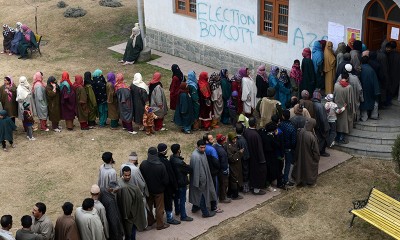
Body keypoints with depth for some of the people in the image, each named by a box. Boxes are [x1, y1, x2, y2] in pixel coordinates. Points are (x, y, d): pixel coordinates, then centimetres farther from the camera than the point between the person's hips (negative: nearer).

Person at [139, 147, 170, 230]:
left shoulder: (143, 164, -17)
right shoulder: (161, 165, -25)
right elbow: (166, 180, -17)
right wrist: (164, 186, 5)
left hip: (147, 189, 3)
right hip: (158, 190, -3)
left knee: (149, 206, 23)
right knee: (159, 208, 12)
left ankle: (150, 221, 37)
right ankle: (160, 224, 22)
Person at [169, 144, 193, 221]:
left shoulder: (171, 159, -6)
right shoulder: (180, 162, -31)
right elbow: (190, 170, -22)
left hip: (175, 182, 9)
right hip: (181, 183, -8)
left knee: (176, 197, 25)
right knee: (182, 199, 3)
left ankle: (177, 211, 43)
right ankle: (183, 216, 13)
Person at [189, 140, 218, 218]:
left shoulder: (202, 152, 2)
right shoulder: (196, 156, -29)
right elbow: (197, 170, -26)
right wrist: (200, 181, -22)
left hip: (204, 176, 10)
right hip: (200, 179, -10)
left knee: (197, 194, 23)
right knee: (202, 194, 4)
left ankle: (195, 208, 39)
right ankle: (205, 212, 16)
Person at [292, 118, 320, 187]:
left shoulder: (301, 132, -17)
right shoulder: (311, 137, -35)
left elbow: (297, 145, 0)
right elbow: (315, 149, -21)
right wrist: (317, 158, -4)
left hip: (301, 155, 5)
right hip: (309, 157, -5)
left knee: (301, 165, 26)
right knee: (310, 167, 18)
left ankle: (299, 179, 44)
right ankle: (311, 182, 37)